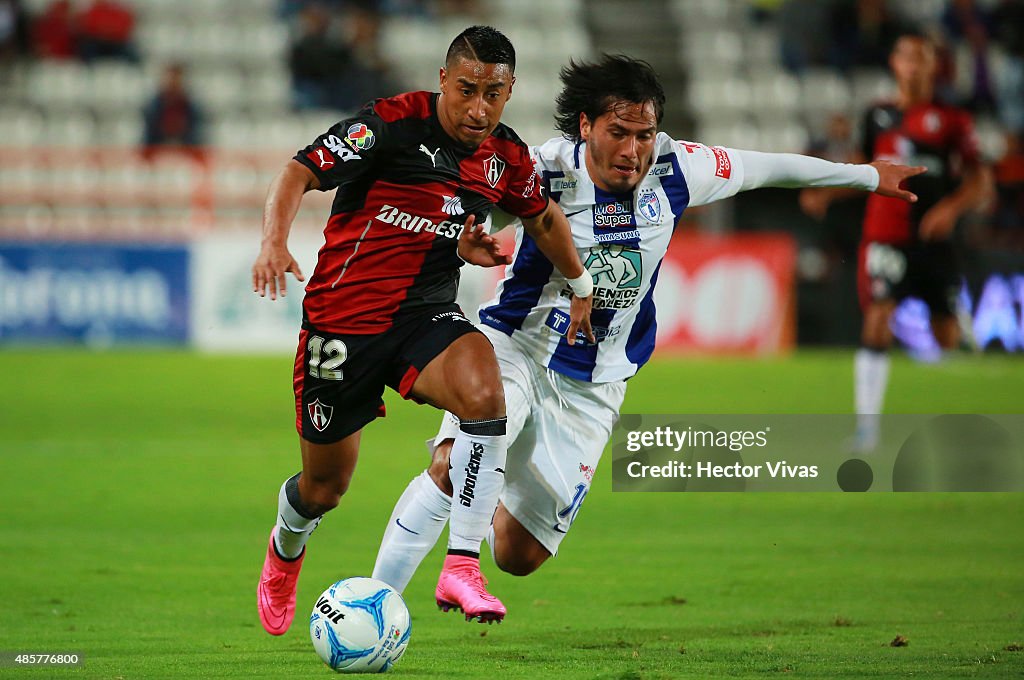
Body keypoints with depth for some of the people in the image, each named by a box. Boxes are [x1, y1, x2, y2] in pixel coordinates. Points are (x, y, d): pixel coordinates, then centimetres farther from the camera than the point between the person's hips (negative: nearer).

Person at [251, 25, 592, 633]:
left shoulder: (509, 159, 2)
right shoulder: (395, 124, -15)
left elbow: (544, 217, 23)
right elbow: (300, 173, -19)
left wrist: (581, 286, 32)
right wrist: (275, 241, -36)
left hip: (427, 317, 3)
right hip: (344, 318, -3)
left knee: (484, 390, -32)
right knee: (324, 489, 8)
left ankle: (461, 566, -28)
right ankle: (286, 552, 47)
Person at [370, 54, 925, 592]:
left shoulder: (674, 170, -8)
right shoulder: (544, 171, -19)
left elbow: (766, 167, 8)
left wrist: (868, 176, 21)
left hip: (591, 389, 4)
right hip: (515, 349, -4)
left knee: (518, 555, 1)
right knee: (453, 467, -32)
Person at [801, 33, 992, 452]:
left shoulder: (951, 119, 3)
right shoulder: (879, 115, 11)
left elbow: (980, 180, 0)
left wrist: (952, 207, -17)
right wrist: (826, 195, 9)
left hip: (934, 239, 0)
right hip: (884, 238, 0)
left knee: (947, 335, 4)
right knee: (877, 319, -16)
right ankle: (867, 425, -15)